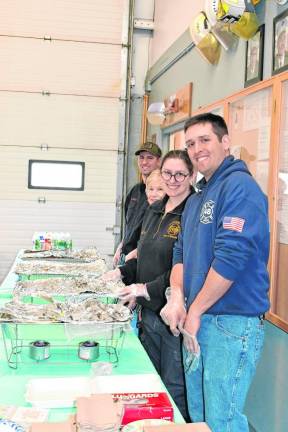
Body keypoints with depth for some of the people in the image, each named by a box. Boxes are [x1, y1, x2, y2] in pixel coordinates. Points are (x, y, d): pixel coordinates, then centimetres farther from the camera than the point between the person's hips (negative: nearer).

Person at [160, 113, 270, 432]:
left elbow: (231, 257, -22)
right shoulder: (196, 198, 15)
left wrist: (194, 313, -15)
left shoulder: (240, 186, -14)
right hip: (197, 321, 9)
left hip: (233, 324, -9)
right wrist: (177, 296, -4)